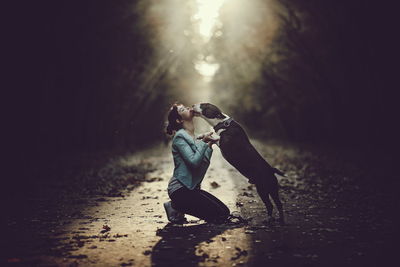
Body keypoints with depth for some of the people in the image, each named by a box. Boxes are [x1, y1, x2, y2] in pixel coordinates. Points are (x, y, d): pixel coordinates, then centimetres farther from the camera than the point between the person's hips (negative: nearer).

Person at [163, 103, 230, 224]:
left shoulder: (193, 137, 15)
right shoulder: (180, 137, -13)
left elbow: (204, 163, 12)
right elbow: (194, 162, -24)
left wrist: (210, 145, 7)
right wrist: (203, 142, -15)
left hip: (191, 188, 9)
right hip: (180, 189, -9)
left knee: (225, 211, 7)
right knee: (220, 215, -11)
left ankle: (177, 206, 9)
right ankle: (176, 207, -2)